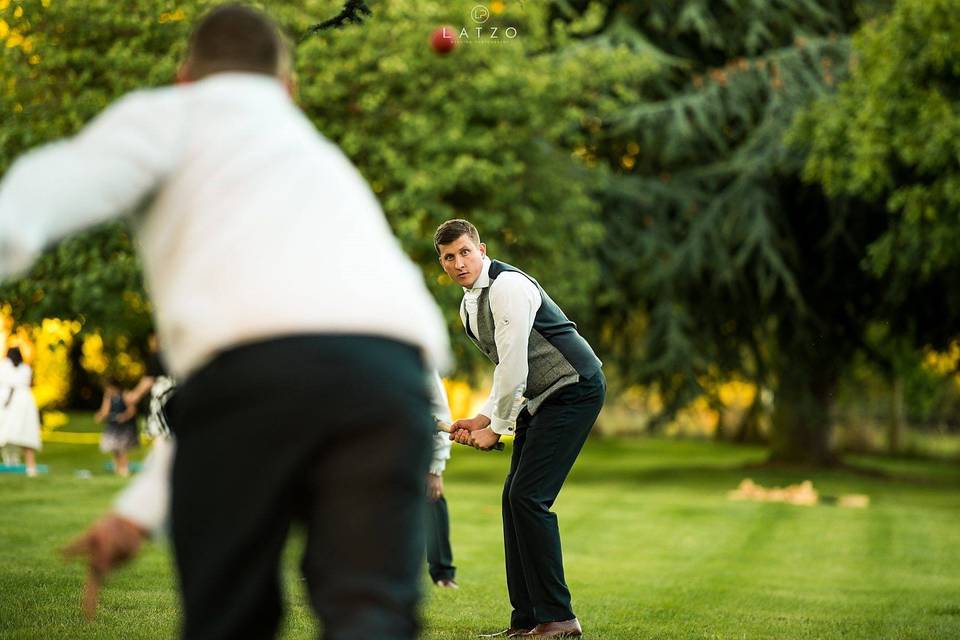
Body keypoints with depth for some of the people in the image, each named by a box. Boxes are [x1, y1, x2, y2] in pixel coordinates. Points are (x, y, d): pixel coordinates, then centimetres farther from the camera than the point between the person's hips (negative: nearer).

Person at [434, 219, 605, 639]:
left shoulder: (507, 286, -17)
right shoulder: (468, 308, 14)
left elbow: (514, 365, -19)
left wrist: (496, 427, -9)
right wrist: (482, 418, 9)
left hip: (574, 389, -10)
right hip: (540, 399, 10)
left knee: (529, 497, -16)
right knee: (514, 497, 5)